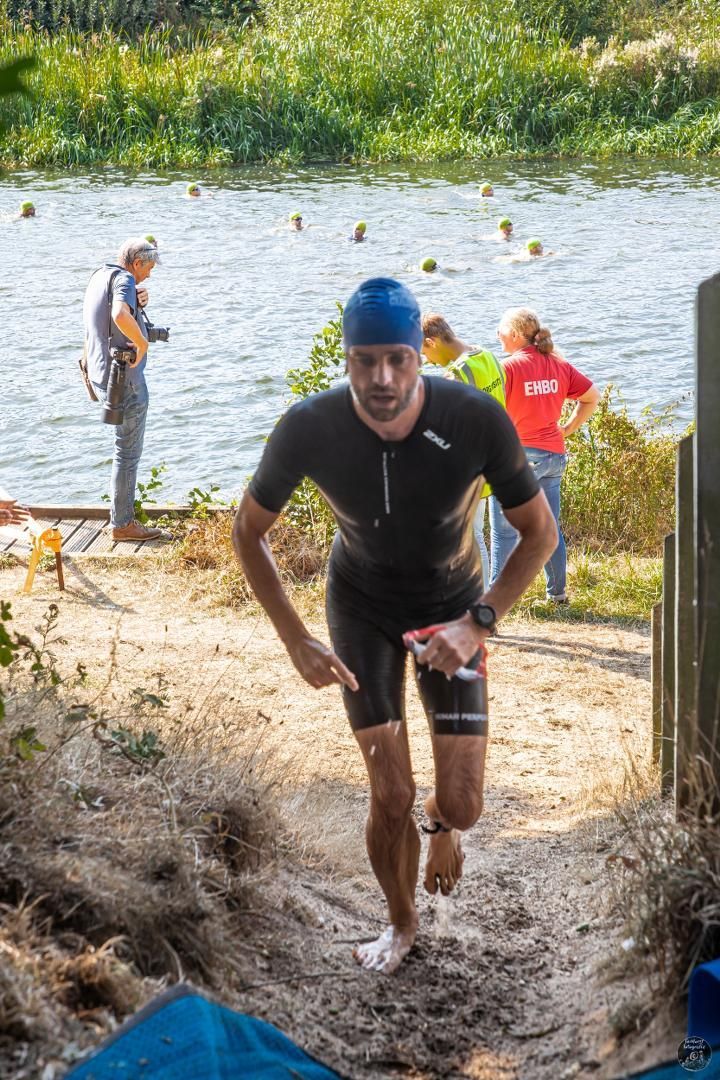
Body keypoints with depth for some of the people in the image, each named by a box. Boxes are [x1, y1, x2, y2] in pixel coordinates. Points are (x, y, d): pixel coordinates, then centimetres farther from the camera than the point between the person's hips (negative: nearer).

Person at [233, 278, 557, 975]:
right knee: (390, 796, -3)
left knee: (463, 804, -3)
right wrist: (296, 642, -15)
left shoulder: (477, 420, -31)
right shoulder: (309, 428, -28)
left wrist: (477, 623, -24)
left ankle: (441, 824, 38)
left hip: (451, 606, 0)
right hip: (362, 603, 0)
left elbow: (539, 532, -14)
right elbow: (248, 531, -10)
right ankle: (401, 923, 27)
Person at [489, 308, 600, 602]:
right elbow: (593, 396, 12)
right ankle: (558, 592, 20)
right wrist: (568, 428, 13)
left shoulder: (508, 367, -14)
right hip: (553, 455, 7)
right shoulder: (558, 365, 6)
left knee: (504, 531, 1)